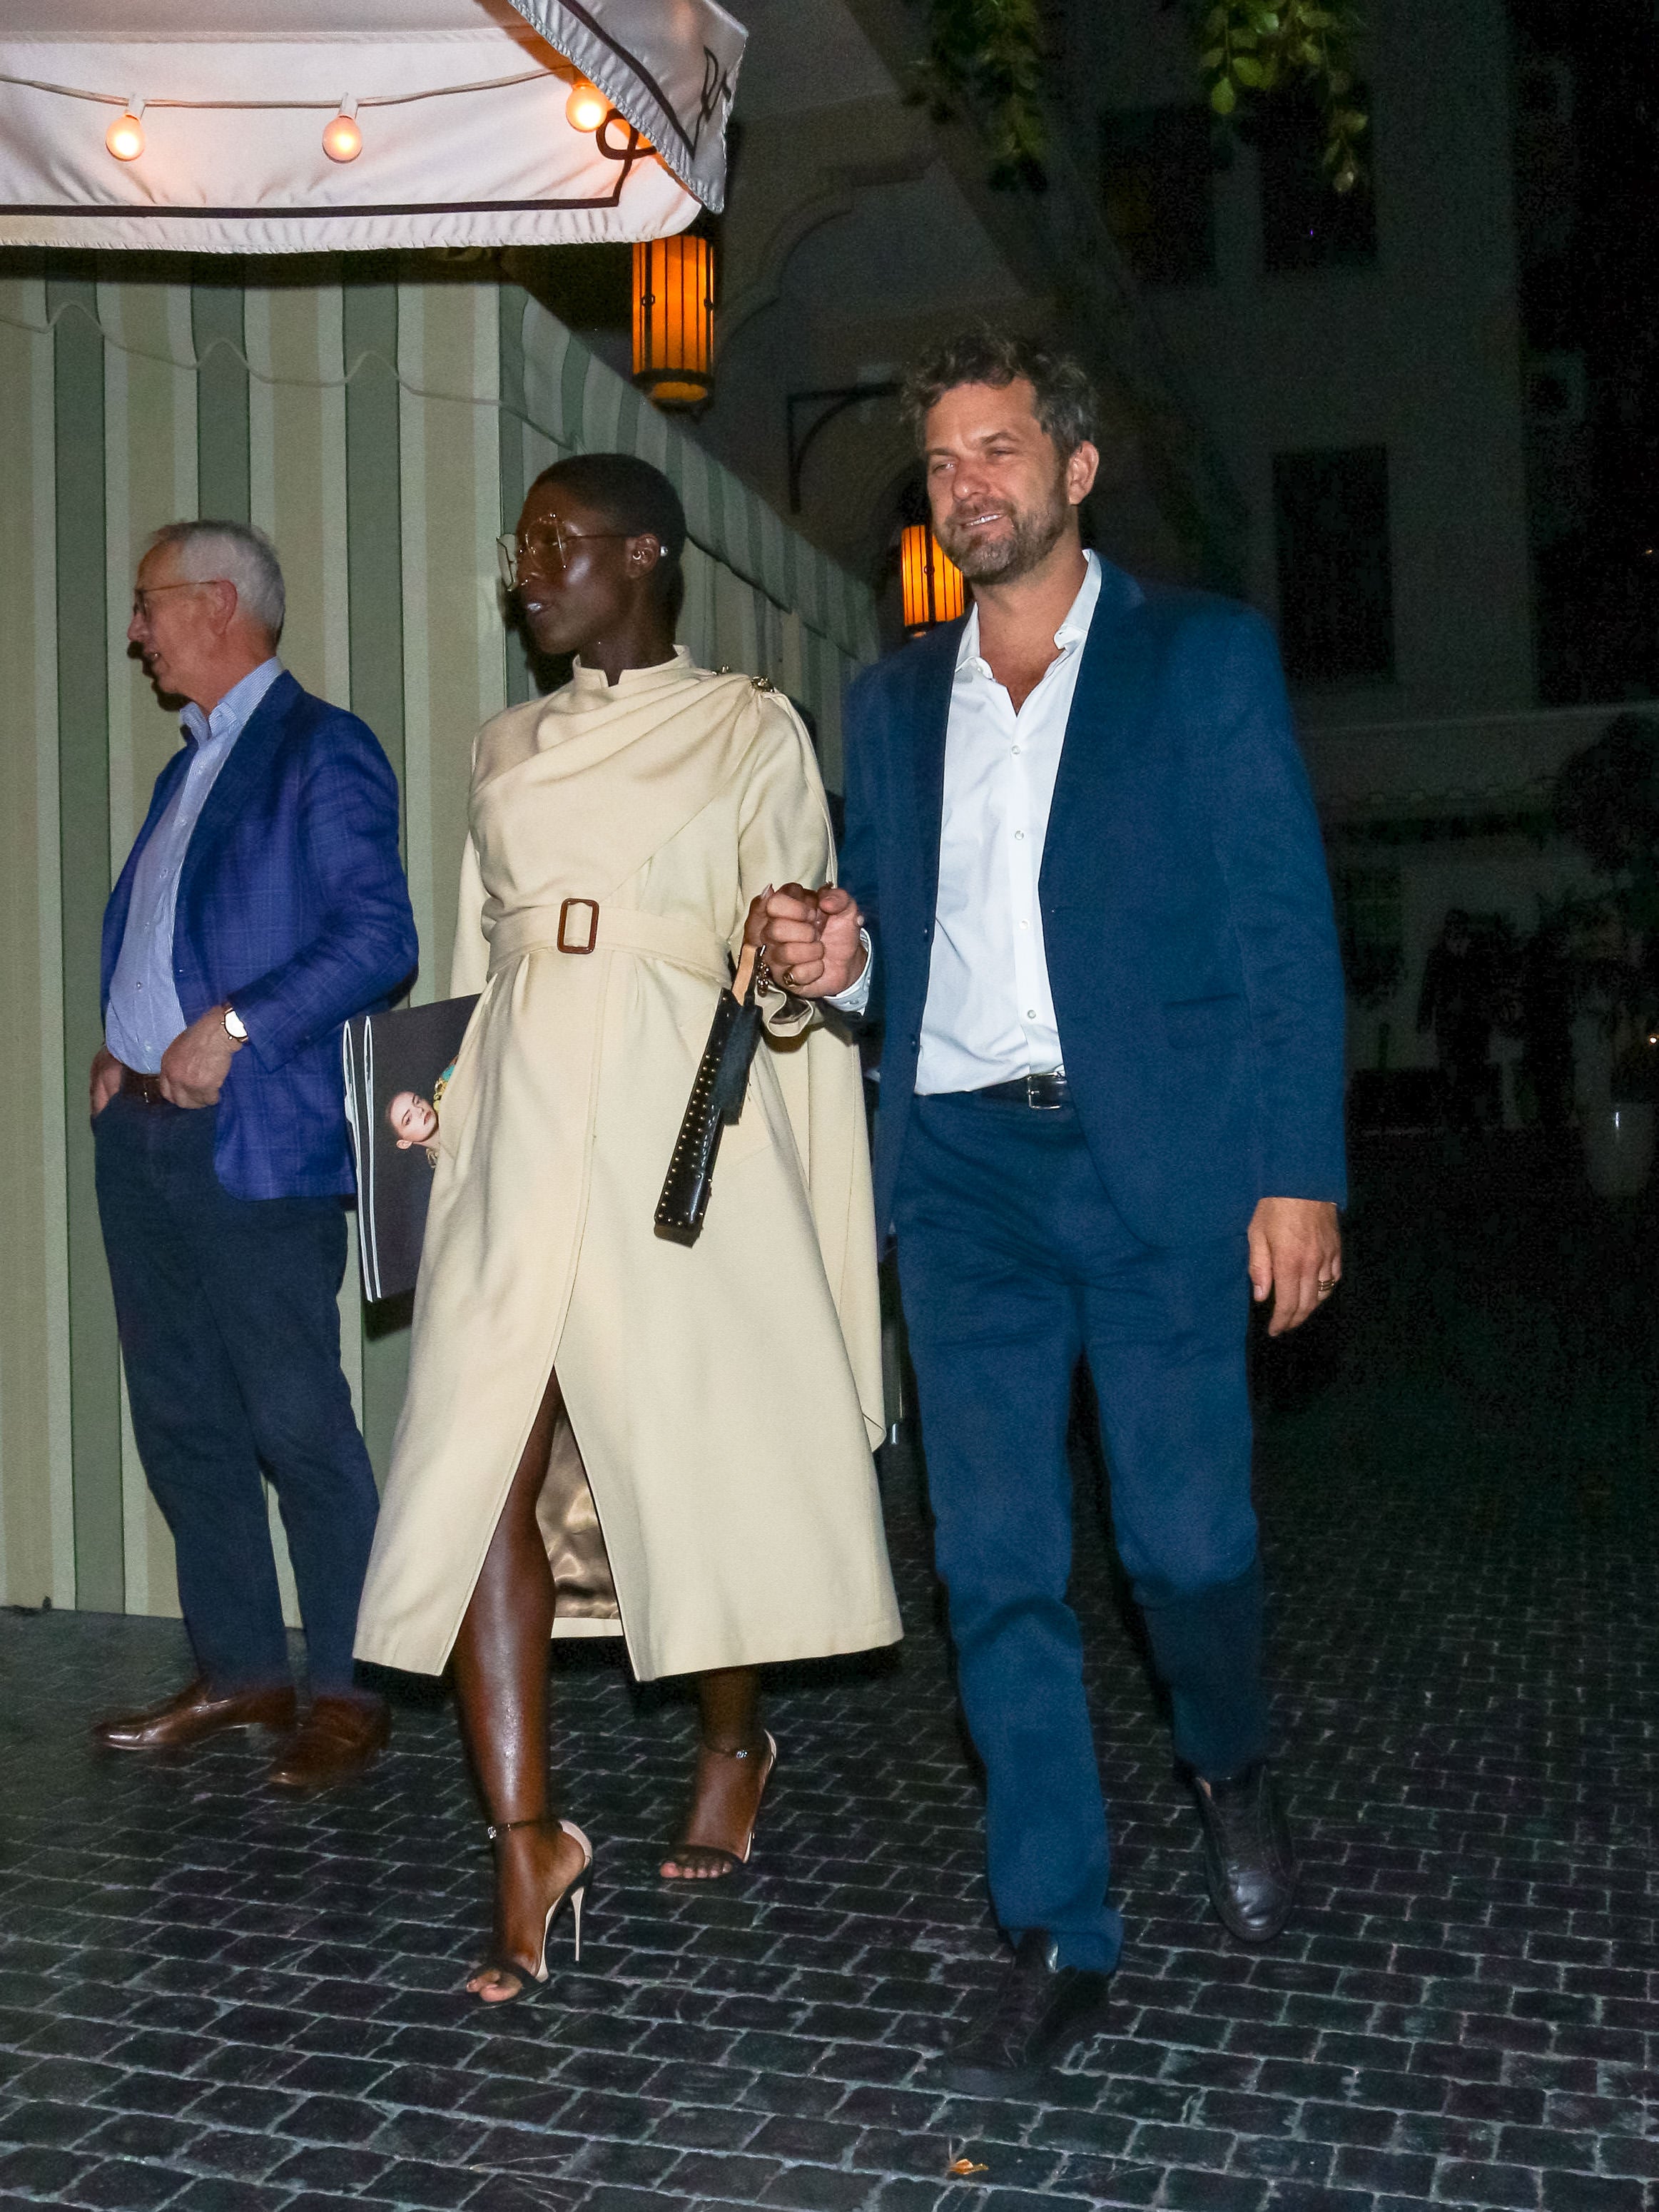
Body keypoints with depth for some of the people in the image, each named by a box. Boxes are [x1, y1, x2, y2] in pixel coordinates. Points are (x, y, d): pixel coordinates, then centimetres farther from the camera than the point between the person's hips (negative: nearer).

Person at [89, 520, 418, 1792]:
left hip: (255, 1145, -9)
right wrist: (117, 1044, 9)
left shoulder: (323, 750, -5)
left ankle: (348, 1694, 10)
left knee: (299, 1424, -3)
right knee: (182, 1422, 12)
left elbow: (380, 936, -15)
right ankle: (239, 1673, 25)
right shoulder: (191, 765, 20)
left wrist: (235, 1028, -20)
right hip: (142, 1131, 9)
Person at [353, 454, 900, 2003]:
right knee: (478, 1468, -7)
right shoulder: (505, 751, 20)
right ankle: (526, 1844, 0)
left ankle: (732, 1748, 30)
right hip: (523, 1127, 4)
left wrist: (791, 984, -20)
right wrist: (434, 1100, 12)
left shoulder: (749, 732, 6)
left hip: (685, 1128, -4)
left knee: (703, 1457, 4)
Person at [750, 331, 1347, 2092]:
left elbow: (1284, 924, -1)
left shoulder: (1203, 655, 5)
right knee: (996, 1567, 3)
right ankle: (1056, 1943, 16)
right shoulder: (892, 700, 17)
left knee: (1185, 1537, 0)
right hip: (961, 1170, 3)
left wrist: (1299, 1169, -8)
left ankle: (1231, 1766, 35)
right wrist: (831, 955, -4)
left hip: (1158, 1161, -3)